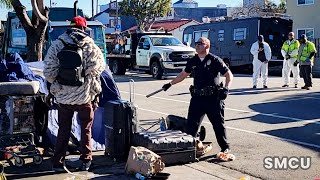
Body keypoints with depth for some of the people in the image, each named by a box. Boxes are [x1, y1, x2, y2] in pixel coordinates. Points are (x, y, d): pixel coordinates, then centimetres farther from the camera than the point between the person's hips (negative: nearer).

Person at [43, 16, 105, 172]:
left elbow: (48, 72, -6)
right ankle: (85, 161, 20)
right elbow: (99, 66, -11)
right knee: (86, 129, 15)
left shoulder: (56, 45, -1)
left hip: (63, 96, 2)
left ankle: (58, 162, 15)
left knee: (63, 130, 14)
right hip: (84, 96, -1)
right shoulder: (89, 45, -5)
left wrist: (55, 83, 13)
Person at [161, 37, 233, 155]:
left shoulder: (215, 60, -4)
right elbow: (184, 74, 27)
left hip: (213, 98, -4)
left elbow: (229, 75, -3)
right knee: (191, 124, 4)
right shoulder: (193, 61, 11)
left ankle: (225, 147, 19)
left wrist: (226, 88, -18)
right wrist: (170, 83, 29)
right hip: (197, 97, 5)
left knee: (218, 124, 5)